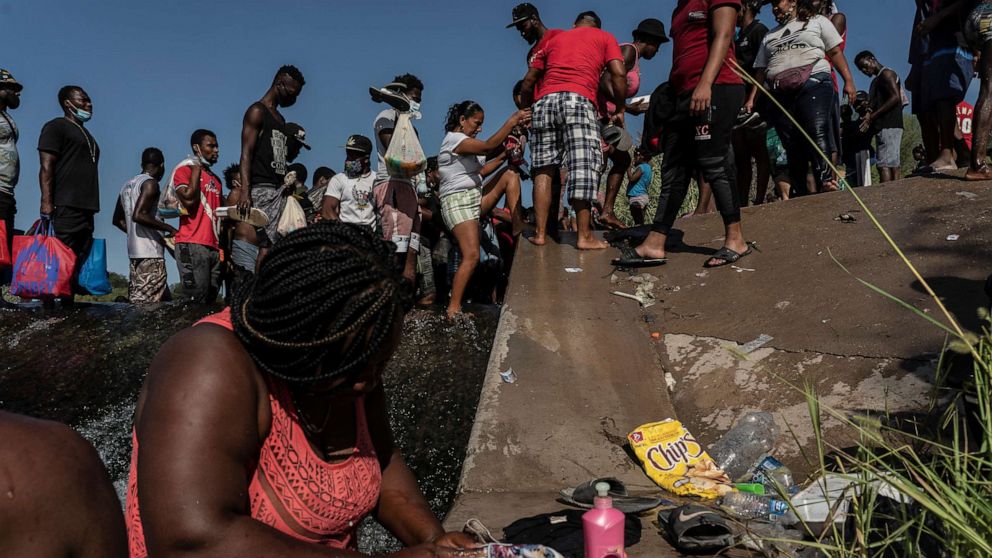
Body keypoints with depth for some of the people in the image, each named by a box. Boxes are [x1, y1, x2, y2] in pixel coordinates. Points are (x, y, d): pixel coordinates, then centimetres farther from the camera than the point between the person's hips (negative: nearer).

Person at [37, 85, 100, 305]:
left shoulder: (87, 135, 28)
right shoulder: (56, 126, 2)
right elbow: (46, 167, -9)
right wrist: (46, 202, -19)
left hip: (86, 208, 9)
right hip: (65, 207, -9)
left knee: (80, 261, 4)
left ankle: (69, 304, 5)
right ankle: (48, 304, -14)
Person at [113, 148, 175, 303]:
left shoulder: (127, 185, 18)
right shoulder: (150, 183, -8)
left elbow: (118, 220, 26)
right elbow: (138, 215, -20)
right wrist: (169, 229, -13)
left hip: (134, 251, 9)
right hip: (150, 254, -9)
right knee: (149, 304, -12)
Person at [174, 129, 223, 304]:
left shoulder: (216, 179, 24)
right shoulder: (184, 170, 4)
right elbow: (189, 200, -14)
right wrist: (197, 168, -3)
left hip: (214, 247, 7)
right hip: (192, 245, -7)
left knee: (210, 300, 2)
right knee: (196, 300, -12)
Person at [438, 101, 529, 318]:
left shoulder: (462, 141, 22)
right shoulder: (454, 139, -10)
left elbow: (479, 172, 16)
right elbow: (489, 146, -24)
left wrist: (503, 156, 4)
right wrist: (513, 121, -20)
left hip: (476, 199, 9)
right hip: (458, 202, -9)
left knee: (510, 174, -1)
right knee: (472, 256, -19)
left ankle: (518, 226, -10)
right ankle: (453, 309, -16)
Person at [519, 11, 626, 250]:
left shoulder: (555, 39, 30)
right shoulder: (605, 37, 20)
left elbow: (528, 80, 25)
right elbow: (619, 74, 4)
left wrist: (527, 109, 36)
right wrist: (619, 109, 14)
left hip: (545, 101, 4)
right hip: (578, 100, -4)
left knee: (543, 168, 6)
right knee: (584, 165, -7)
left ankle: (540, 233, 3)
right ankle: (584, 236, -11)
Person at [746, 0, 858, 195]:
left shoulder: (817, 21, 18)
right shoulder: (769, 36, 29)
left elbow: (836, 52, 11)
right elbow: (761, 70, 23)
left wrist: (848, 81, 0)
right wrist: (752, 98, 11)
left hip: (813, 85, -4)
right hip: (779, 95, 4)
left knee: (817, 134, -23)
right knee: (792, 146, -4)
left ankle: (826, 183, -34)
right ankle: (800, 193, -5)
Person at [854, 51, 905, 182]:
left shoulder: (886, 74, -1)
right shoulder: (877, 81, 26)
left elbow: (895, 98, -14)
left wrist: (872, 117, -17)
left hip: (888, 126, -10)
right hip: (883, 126, 10)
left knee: (884, 165, -18)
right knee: (893, 165, 4)